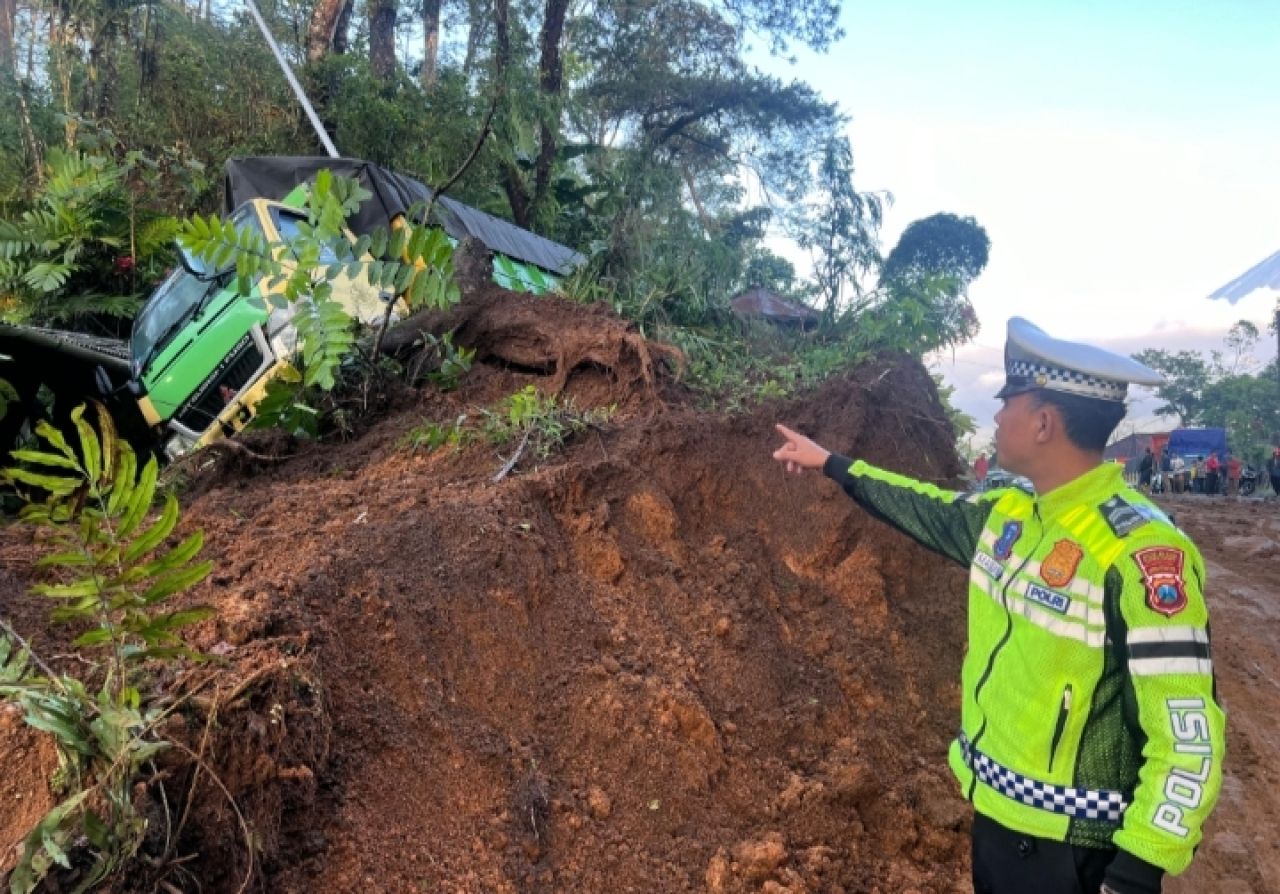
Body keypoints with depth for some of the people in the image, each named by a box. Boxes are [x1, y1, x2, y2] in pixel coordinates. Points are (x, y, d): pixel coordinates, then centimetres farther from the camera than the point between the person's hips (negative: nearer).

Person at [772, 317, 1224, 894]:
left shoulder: (1138, 551, -24)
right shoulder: (1007, 514, 0)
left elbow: (1187, 733, -24)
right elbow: (930, 512, 20)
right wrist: (832, 464, 27)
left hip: (1064, 839, -7)